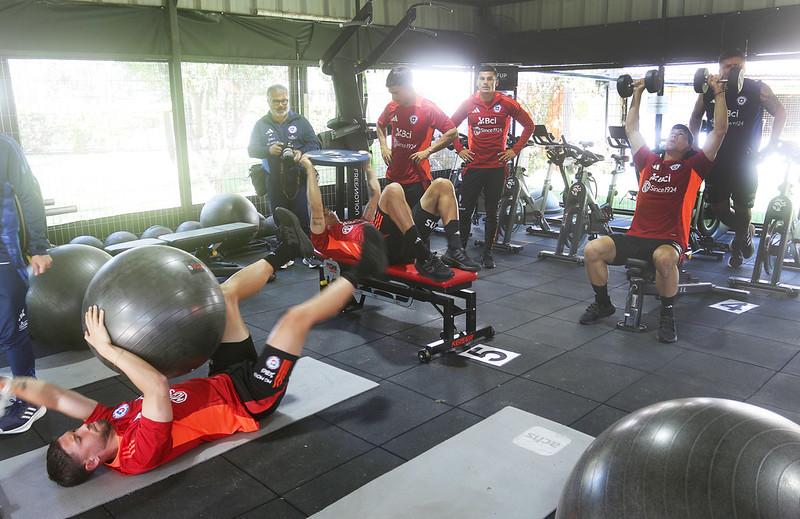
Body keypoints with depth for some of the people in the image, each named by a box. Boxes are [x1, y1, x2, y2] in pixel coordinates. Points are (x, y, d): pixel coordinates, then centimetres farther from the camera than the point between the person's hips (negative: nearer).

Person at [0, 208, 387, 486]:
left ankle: (287, 250, 24)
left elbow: (53, 396, -9)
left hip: (225, 379, 8)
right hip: (249, 399, -8)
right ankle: (360, 272, 4)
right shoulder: (140, 454, -33)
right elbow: (158, 387, -48)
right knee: (297, 317, -19)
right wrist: (105, 348, -43)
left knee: (225, 292, 5)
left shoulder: (111, 423, -10)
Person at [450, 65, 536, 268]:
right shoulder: (469, 104, 2)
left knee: (492, 212, 7)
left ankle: (487, 254, 17)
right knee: (466, 210, 3)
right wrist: (459, 149, 6)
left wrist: (515, 149, 1)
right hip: (473, 165, 1)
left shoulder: (507, 103, -2)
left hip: (497, 166, -1)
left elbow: (529, 125, 6)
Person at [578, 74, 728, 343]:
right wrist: (637, 94, 30)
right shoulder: (649, 161, 17)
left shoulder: (692, 167, 8)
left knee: (664, 258, -40)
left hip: (669, 240, -4)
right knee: (592, 250, -19)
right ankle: (603, 304, 4)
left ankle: (667, 314, -15)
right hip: (636, 236, 4)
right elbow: (631, 128, 27)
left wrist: (719, 92, 5)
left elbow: (719, 131, 2)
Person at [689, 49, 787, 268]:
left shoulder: (757, 89, -5)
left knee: (742, 208, 2)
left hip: (746, 162, -2)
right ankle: (746, 232, 33)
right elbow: (695, 118, 17)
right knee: (718, 207, 5)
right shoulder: (708, 91, 1)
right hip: (716, 160, 3)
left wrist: (771, 147, -3)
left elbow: (780, 113, 4)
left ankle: (740, 241, 30)